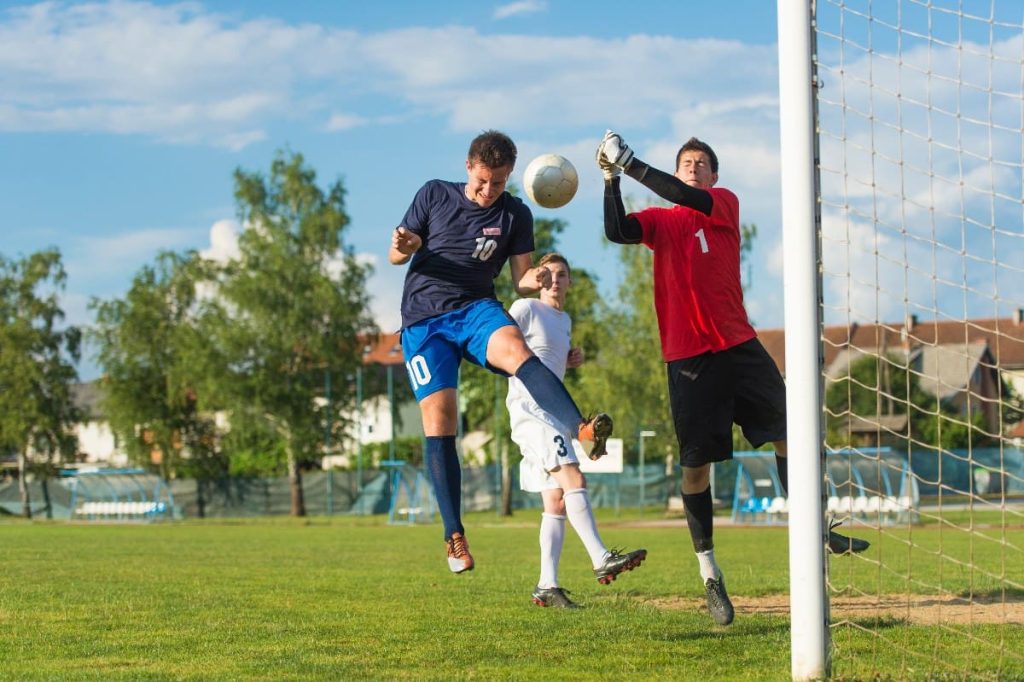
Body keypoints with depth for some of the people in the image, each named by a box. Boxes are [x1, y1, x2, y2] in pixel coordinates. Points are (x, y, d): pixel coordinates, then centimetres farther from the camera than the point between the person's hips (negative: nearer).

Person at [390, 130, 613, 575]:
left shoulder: (516, 215, 7)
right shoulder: (434, 195, 6)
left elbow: (520, 281, 6)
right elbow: (397, 255, 9)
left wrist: (535, 281, -18)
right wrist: (401, 248, -16)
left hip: (476, 308, 0)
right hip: (423, 318, 0)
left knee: (516, 350, -33)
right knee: (438, 416, -13)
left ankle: (582, 429, -58)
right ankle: (454, 535, -10)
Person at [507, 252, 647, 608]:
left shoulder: (565, 320, 21)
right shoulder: (526, 308, -3)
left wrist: (571, 359, 13)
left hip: (553, 412, 9)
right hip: (530, 408, -9)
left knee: (557, 501, 4)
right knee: (573, 479, -23)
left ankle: (547, 586, 4)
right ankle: (601, 560, -30)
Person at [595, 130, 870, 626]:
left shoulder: (725, 204, 4)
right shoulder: (659, 220, 9)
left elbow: (688, 198, -15)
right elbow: (616, 231, -10)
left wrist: (630, 164, -18)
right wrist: (611, 179, -20)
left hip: (737, 345, 1)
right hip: (687, 356, -1)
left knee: (787, 432, 3)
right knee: (695, 463, -3)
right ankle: (709, 574, 4)